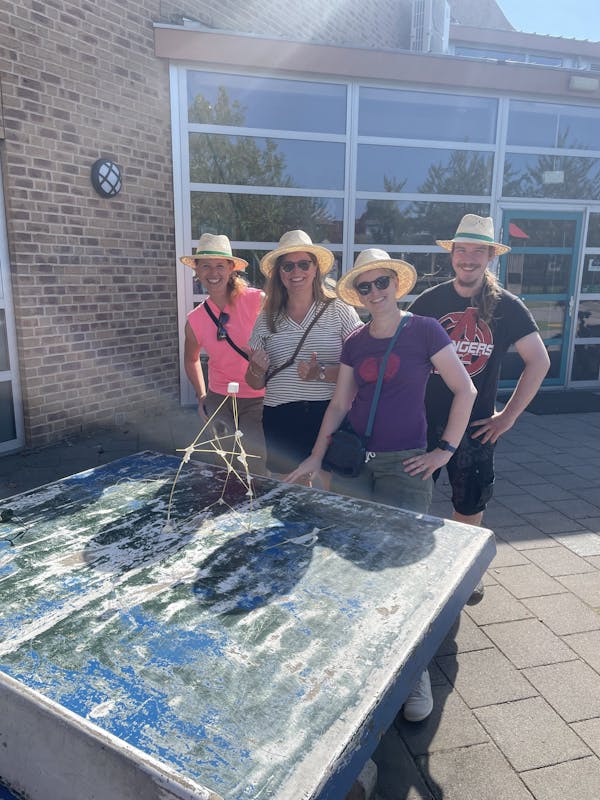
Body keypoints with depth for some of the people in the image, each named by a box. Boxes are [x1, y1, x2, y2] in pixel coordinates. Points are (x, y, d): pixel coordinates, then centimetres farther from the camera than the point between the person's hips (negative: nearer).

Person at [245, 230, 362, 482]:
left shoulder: (339, 311, 0)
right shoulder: (267, 319, 9)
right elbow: (254, 383, 14)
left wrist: (322, 373, -21)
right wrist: (258, 369, -7)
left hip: (329, 415, -2)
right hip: (280, 421, 3)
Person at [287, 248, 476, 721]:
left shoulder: (424, 331, -6)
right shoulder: (355, 343, 7)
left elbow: (465, 390, -4)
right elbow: (340, 404, 10)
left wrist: (445, 450, -7)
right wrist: (317, 455, 2)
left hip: (405, 464, -4)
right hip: (353, 460, 4)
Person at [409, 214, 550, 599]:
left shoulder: (507, 306, -2)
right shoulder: (428, 301, -1)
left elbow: (539, 361, 0)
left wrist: (509, 415, -4)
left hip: (476, 424, 0)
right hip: (425, 420, 1)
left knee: (471, 503, 12)